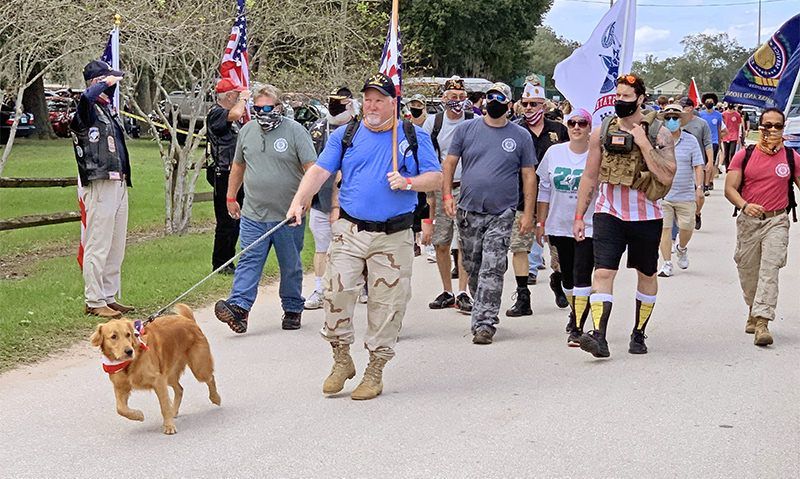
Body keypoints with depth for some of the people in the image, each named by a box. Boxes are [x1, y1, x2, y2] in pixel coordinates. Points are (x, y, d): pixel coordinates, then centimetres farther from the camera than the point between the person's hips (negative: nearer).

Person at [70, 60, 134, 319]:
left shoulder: (108, 108, 18)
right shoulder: (87, 109, -10)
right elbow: (86, 96, -35)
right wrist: (105, 83, -21)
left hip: (119, 183, 10)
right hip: (100, 184, -10)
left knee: (116, 247, 14)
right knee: (98, 246, -6)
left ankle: (109, 297, 22)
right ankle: (94, 302, -1)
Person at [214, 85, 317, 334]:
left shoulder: (295, 131, -5)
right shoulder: (247, 131, 10)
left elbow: (312, 168, -10)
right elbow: (238, 166, 21)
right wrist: (231, 197, 23)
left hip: (288, 217, -3)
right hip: (253, 213, 3)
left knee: (290, 266, 9)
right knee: (248, 261, -7)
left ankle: (293, 309, 21)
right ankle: (239, 308, -15)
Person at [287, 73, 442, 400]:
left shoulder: (415, 137, 7)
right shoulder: (345, 135, 9)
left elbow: (436, 178, 4)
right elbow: (320, 170, 1)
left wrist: (408, 182, -15)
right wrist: (298, 202, -14)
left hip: (394, 235, -1)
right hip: (350, 230, 1)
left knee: (387, 303, 2)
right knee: (337, 291, -11)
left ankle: (375, 370, 15)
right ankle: (342, 360, 9)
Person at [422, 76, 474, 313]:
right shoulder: (433, 122, 5)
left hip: (465, 187, -2)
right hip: (439, 187, 3)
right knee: (440, 244, 4)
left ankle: (462, 293, -6)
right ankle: (447, 292, 14)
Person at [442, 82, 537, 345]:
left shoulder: (520, 136, 5)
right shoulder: (466, 129, 6)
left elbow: (529, 175, 5)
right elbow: (449, 163, 7)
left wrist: (528, 213, 0)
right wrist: (447, 195, -5)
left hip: (502, 214, -2)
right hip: (468, 211, 2)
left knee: (492, 272, -8)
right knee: (472, 268, 11)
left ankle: (484, 323, -7)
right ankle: (484, 311, 29)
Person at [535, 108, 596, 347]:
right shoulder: (554, 152, 4)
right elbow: (544, 190, 11)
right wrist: (541, 222, 10)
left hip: (588, 226, -4)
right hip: (560, 225, 4)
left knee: (582, 275, -11)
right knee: (567, 275, 15)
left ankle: (577, 328, -7)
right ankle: (575, 311, 39)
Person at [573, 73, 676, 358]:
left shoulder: (659, 134, -4)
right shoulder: (602, 132, 3)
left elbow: (666, 177, -14)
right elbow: (590, 176, 9)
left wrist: (644, 144, -19)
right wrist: (579, 216, 6)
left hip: (645, 216, 0)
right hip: (609, 214, 1)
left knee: (647, 275, 11)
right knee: (602, 272, -14)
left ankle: (639, 334, 26)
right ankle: (599, 336, -20)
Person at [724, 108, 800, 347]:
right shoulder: (744, 155, 2)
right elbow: (730, 188, -2)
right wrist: (745, 206, -20)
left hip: (777, 221, -2)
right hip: (748, 220, 2)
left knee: (770, 269, -15)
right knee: (747, 270, 11)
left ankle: (762, 323, -20)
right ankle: (754, 311, 35)